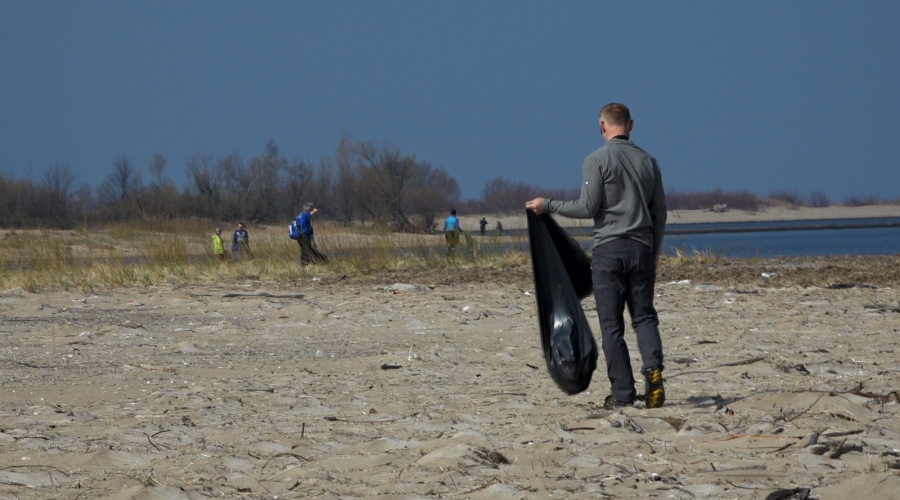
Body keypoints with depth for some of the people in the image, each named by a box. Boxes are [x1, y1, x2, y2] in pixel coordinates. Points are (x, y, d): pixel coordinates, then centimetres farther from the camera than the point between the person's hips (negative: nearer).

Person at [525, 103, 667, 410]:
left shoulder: (597, 160, -4)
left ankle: (623, 393, -2)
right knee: (644, 315, 9)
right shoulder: (648, 162, 10)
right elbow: (659, 214, 13)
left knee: (612, 325, 0)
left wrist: (548, 206, 3)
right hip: (641, 248, 4)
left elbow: (588, 208, -9)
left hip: (609, 248, -4)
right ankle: (653, 365, -18)